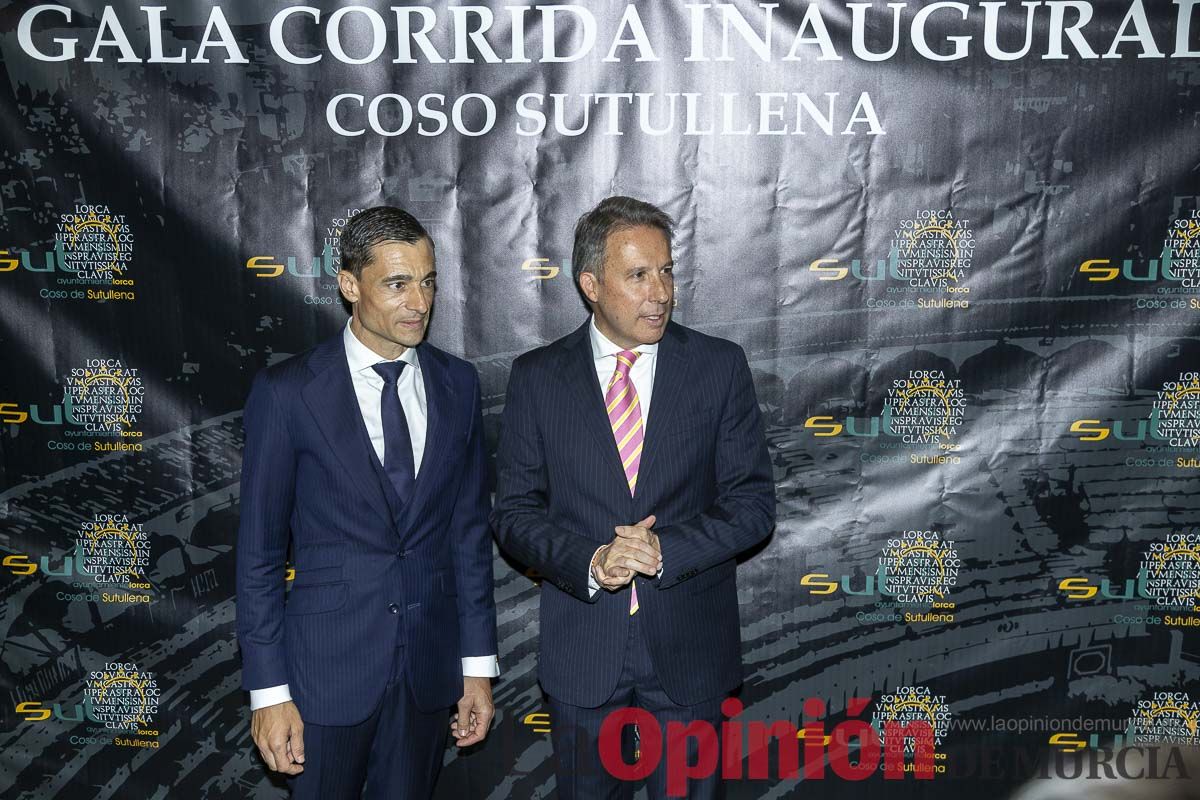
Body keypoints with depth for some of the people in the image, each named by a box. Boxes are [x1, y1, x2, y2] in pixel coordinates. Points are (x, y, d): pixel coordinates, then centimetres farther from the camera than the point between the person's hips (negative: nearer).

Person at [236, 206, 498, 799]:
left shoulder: (457, 384, 0)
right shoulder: (287, 392, -10)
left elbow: (470, 528, 4)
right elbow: (258, 550, -6)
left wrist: (478, 662, 4)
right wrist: (268, 690, -7)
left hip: (430, 660, 3)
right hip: (328, 662, -3)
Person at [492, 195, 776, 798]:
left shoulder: (720, 367, -3)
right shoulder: (536, 377, -2)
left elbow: (753, 502, -3)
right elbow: (514, 510, -2)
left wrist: (666, 549, -18)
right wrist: (588, 562, -19)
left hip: (690, 648, 0)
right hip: (581, 648, 1)